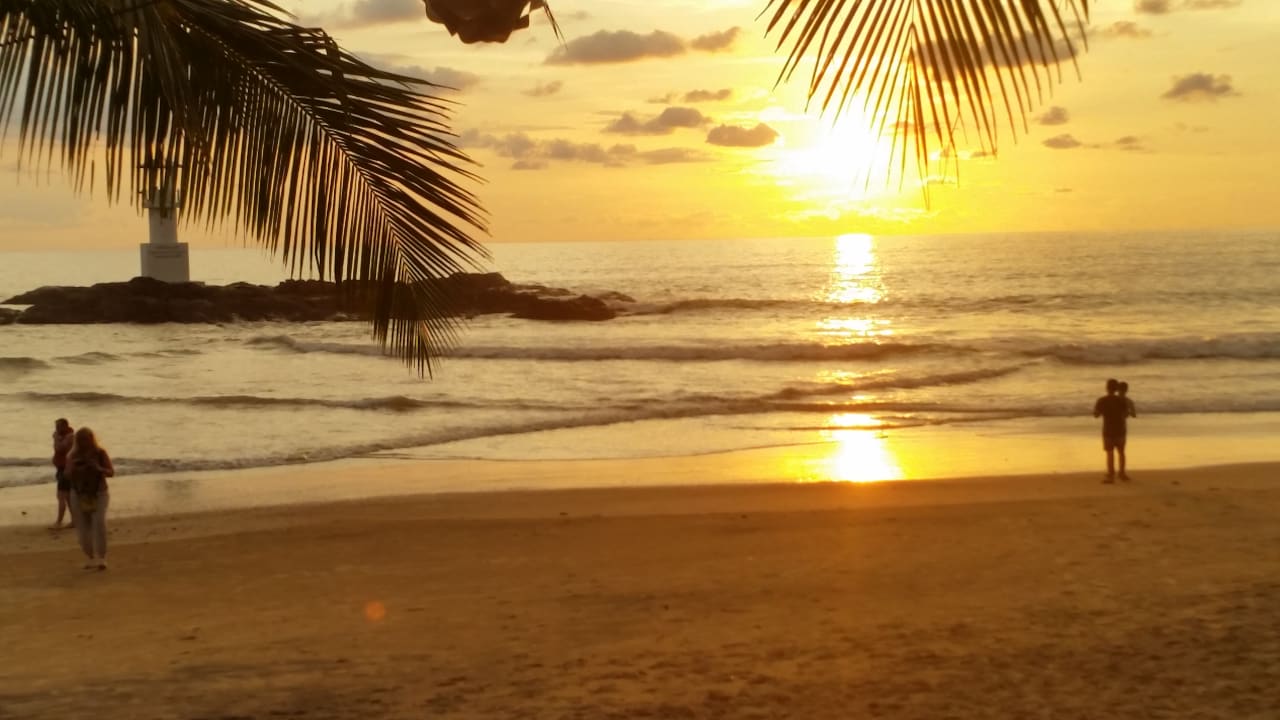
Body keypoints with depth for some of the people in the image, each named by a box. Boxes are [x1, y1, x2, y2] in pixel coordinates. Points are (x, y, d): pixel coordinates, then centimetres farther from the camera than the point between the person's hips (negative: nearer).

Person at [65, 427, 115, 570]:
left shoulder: (100, 453, -6)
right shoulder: (73, 456, -1)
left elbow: (111, 472, -7)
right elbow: (68, 476, -2)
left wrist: (98, 468, -25)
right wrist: (73, 468, -22)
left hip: (99, 494, -3)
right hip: (79, 495, 3)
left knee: (99, 522, -22)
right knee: (83, 529, 3)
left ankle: (101, 558, -19)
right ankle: (92, 558, 20)